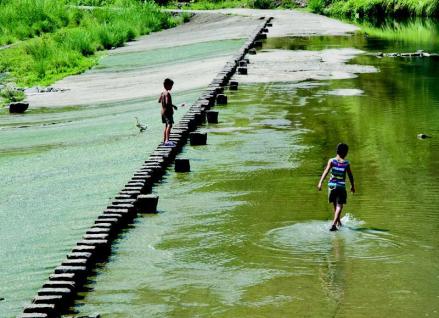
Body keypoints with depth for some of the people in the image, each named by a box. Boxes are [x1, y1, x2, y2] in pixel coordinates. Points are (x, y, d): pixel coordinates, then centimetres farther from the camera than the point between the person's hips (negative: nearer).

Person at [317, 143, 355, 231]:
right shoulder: (346, 163, -2)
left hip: (332, 185, 2)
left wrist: (320, 182, -17)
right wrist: (352, 186, 18)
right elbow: (350, 176, 4)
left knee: (335, 205, 20)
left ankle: (338, 222, 36)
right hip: (341, 186, -2)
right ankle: (334, 224, -20)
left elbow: (326, 172, -12)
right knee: (339, 206, -3)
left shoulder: (331, 161, -1)